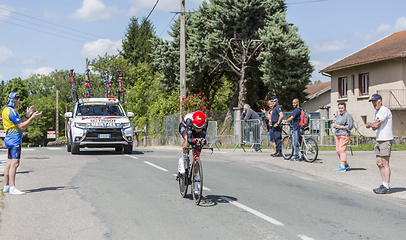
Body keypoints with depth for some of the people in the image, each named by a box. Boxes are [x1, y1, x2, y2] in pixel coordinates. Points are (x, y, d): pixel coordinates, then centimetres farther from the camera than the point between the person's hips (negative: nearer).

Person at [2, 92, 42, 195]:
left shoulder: (7, 110, 17)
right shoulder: (11, 111, -16)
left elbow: (18, 122, 21)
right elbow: (21, 126, -17)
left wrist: (27, 115, 15)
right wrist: (32, 117, -14)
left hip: (10, 139, 11)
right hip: (14, 139, -11)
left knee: (9, 163, 13)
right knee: (14, 163, -15)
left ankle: (6, 186, 18)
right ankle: (12, 188, -19)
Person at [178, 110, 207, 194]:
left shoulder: (205, 122, -37)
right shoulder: (189, 120, -44)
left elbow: (203, 136, -40)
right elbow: (189, 139, -51)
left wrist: (202, 141, -63)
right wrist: (195, 140, -72)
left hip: (196, 134, 3)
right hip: (184, 127, -3)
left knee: (197, 156, -4)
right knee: (188, 142, -38)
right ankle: (182, 161, -12)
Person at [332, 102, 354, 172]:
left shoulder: (348, 116, -8)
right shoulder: (339, 115, 20)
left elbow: (349, 126, -15)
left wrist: (340, 127, -17)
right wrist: (334, 125, 5)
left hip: (344, 135, -9)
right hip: (337, 135, 9)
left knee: (341, 150, -12)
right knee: (338, 151, 8)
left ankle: (342, 167, -10)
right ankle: (346, 164, 21)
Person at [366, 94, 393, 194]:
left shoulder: (385, 111, -12)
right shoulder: (377, 112, 19)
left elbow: (376, 125, -16)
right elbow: (374, 128, 14)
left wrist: (369, 124, 4)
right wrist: (374, 125, -9)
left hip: (386, 140, -10)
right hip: (379, 140, 10)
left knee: (385, 163, -10)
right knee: (379, 163, 9)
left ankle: (387, 187, -9)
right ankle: (384, 185, 14)